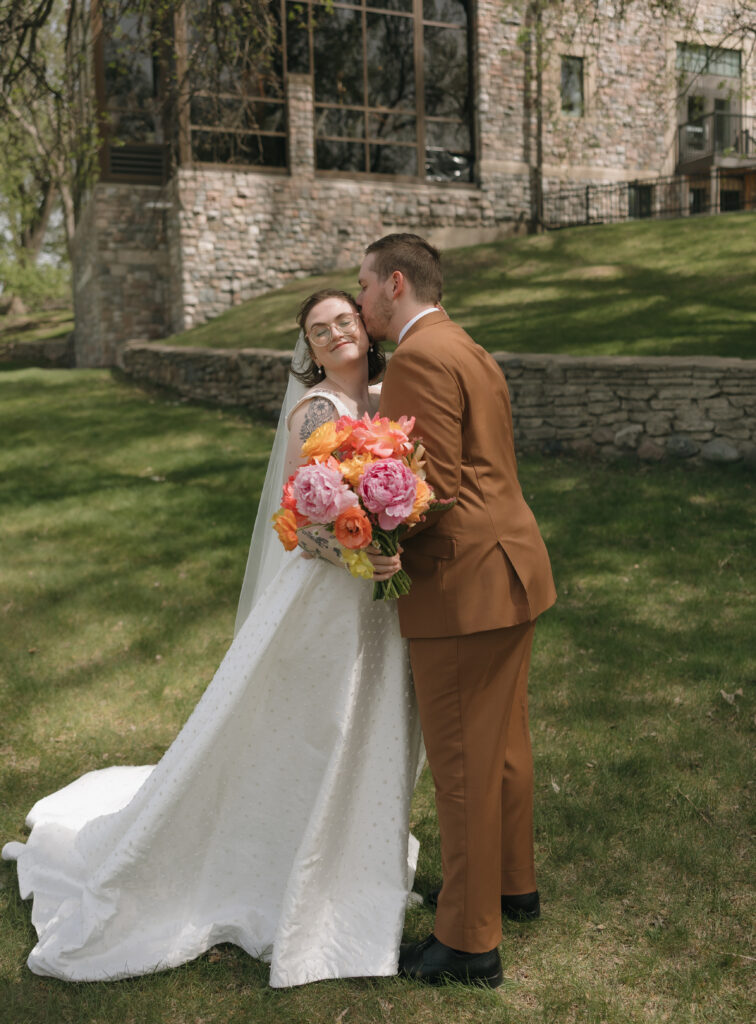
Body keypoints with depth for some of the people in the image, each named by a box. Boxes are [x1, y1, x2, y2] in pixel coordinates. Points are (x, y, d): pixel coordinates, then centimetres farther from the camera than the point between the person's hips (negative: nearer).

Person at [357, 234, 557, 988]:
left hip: (463, 586, -10)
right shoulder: (468, 352, 17)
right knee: (503, 744, 22)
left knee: (463, 764, 2)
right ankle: (512, 883, 40)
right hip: (506, 569, 10)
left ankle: (468, 941, 16)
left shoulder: (419, 358, -16)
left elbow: (437, 486, -23)